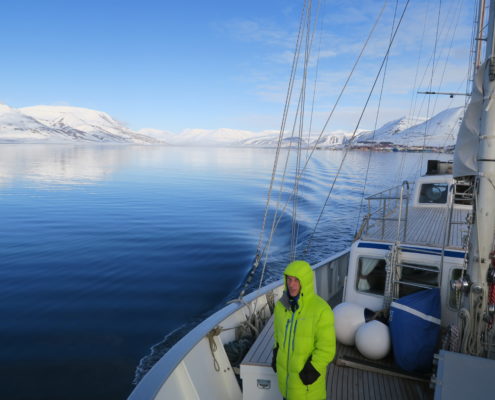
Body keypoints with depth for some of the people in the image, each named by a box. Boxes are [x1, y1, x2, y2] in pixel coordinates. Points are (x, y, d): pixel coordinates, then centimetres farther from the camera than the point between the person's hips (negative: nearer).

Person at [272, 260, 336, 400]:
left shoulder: (321, 310, -27)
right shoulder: (282, 305, -8)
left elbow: (326, 348, -22)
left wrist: (313, 370, -21)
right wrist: (276, 355, 7)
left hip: (307, 371, -5)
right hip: (285, 366, 5)